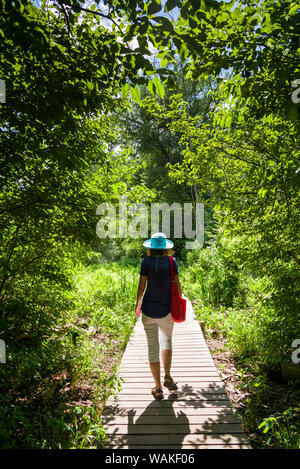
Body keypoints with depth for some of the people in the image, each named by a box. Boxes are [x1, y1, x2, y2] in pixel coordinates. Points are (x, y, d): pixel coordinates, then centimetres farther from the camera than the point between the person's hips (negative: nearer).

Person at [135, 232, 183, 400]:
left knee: (153, 347, 9)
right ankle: (167, 377, 18)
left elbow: (141, 286, -6)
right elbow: (177, 284, -4)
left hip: (149, 309, -1)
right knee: (167, 341, 26)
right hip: (167, 310, 1)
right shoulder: (171, 261, -6)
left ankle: (158, 388, 16)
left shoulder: (146, 262, -8)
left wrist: (138, 304, 9)